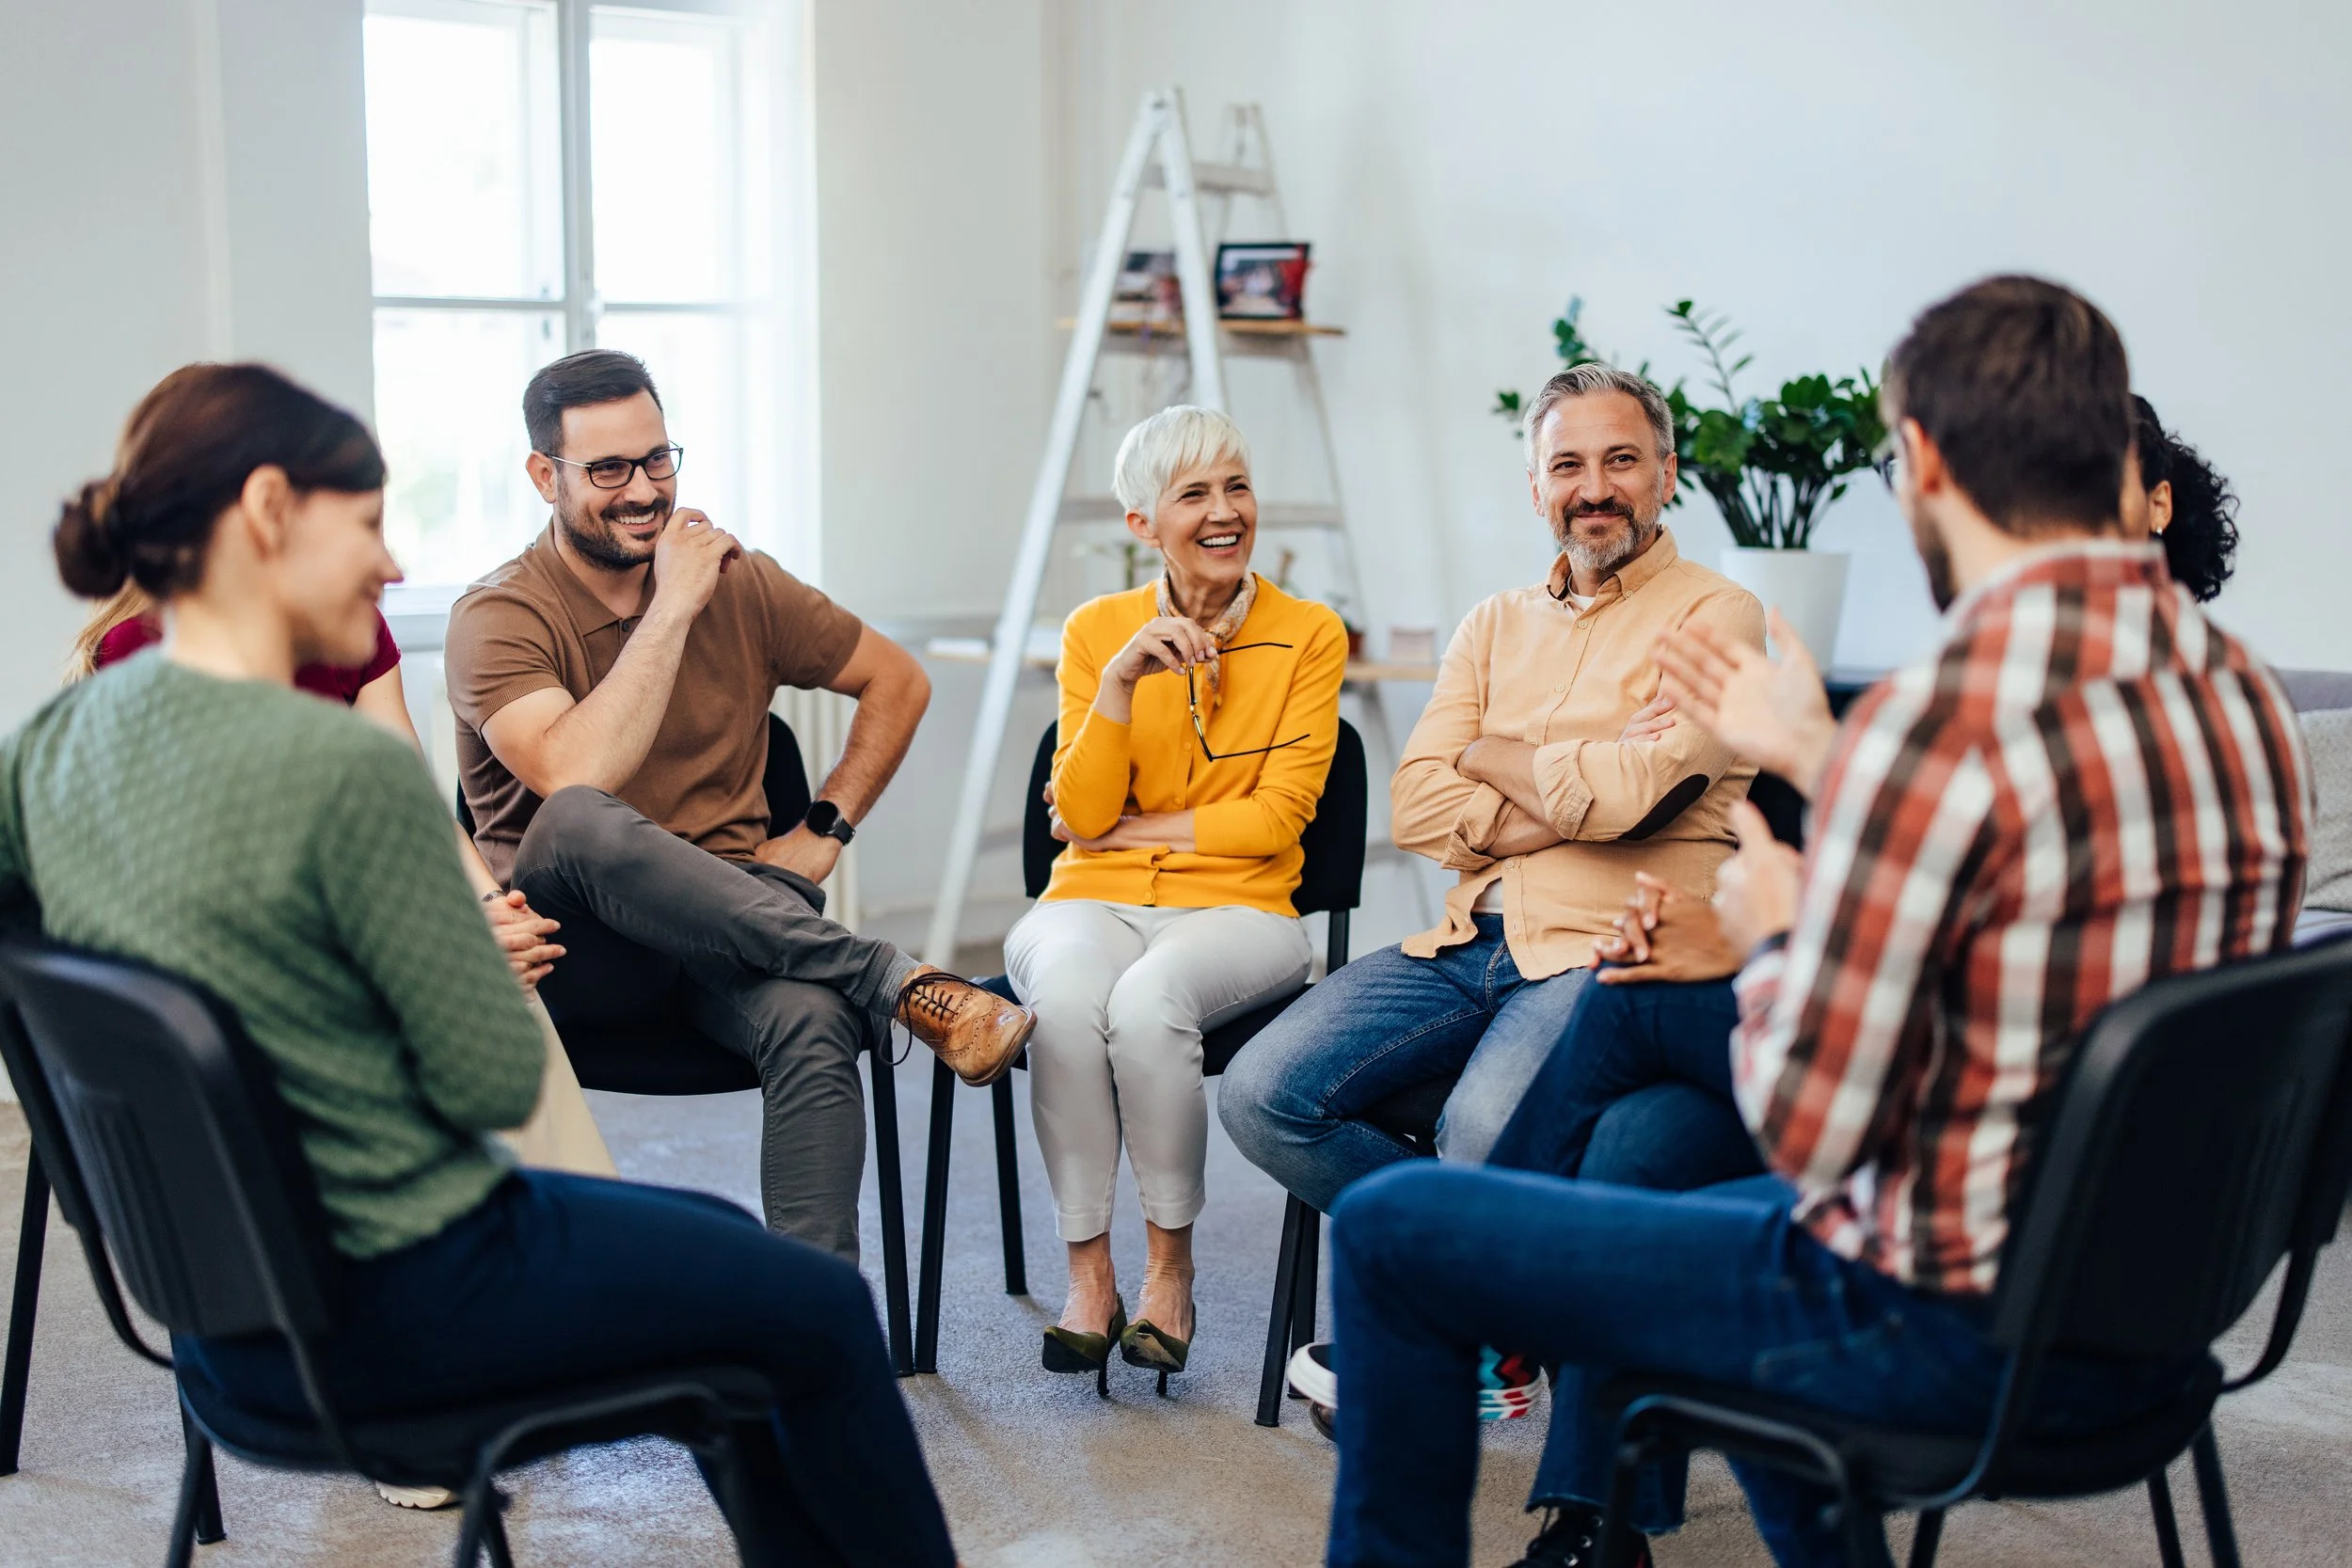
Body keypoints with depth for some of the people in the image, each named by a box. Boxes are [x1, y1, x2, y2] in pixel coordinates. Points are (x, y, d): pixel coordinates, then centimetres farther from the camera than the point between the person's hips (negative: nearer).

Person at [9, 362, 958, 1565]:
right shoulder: (348, 768, -27)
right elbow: (498, 1082, -22)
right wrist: (477, 922, -2)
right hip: (391, 1308, -9)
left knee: (724, 1238, 26)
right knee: (821, 1314, 13)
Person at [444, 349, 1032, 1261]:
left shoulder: (740, 584, 9)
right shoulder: (499, 617, -4)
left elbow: (897, 681, 20)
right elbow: (575, 780, -23)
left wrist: (827, 827, 9)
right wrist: (671, 608, -16)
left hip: (731, 931, 3)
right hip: (572, 953, -2)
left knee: (813, 1022, -34)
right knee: (579, 823, -38)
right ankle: (898, 981, -31)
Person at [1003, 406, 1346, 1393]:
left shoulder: (1309, 635, 1)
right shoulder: (1097, 630, 5)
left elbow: (1274, 817, -4)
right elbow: (1081, 815, -3)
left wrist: (1132, 828, -4)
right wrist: (1119, 681, -15)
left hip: (1236, 906, -1)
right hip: (1094, 903, 1)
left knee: (1148, 1002, -35)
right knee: (1064, 999, -34)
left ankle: (1171, 1267, -13)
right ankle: (1087, 1272, -18)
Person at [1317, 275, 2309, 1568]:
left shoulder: (1940, 718, -27)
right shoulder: (2243, 695, 1)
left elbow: (1807, 1127, -23)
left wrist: (1773, 940, -3)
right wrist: (1818, 760, 22)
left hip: (1942, 1331, -9)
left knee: (1391, 1228, 3)